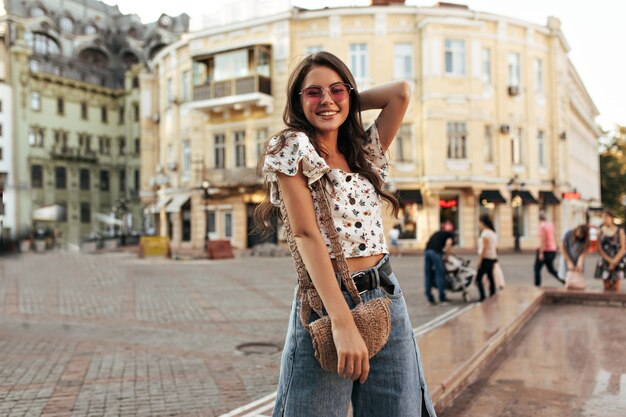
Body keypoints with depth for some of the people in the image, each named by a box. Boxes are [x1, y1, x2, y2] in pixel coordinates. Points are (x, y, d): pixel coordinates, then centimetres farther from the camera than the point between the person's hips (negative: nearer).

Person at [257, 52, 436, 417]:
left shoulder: (367, 151, 13)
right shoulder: (294, 148, -3)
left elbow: (402, 92, 5)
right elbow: (307, 235, -13)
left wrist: (350, 104, 11)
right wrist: (343, 322, -20)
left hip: (386, 299, 5)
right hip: (324, 304, -5)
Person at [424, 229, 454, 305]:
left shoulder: (438, 233, 35)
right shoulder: (451, 235, 16)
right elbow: (448, 243, -5)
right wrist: (446, 255, 5)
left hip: (427, 251, 6)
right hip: (436, 252, -6)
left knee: (428, 275, 8)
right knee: (439, 275, 1)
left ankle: (430, 299, 11)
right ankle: (442, 298, 5)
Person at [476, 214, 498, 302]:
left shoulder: (485, 233, -13)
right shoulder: (493, 232, 14)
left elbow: (484, 248, -18)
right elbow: (495, 247, 15)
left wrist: (479, 260, -16)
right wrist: (495, 260, 19)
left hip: (486, 258, -9)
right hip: (492, 258, 9)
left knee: (478, 278, -9)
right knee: (490, 277, 12)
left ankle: (482, 297, -17)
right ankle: (492, 296, 14)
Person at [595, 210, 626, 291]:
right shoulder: (601, 231, 3)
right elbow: (599, 249, -1)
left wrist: (614, 261, -12)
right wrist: (609, 260, -11)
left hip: (617, 262, -1)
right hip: (605, 262, 1)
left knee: (616, 288, -1)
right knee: (606, 287, 2)